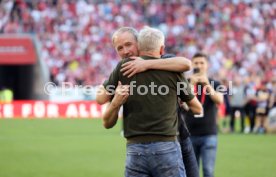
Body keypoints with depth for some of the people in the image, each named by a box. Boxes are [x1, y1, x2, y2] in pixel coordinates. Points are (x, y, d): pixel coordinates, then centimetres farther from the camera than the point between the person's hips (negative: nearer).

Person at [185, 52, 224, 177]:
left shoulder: (214, 84, 5)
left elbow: (219, 100, -15)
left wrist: (207, 85, -30)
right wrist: (191, 84, -26)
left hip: (209, 134, -1)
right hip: (190, 134, 1)